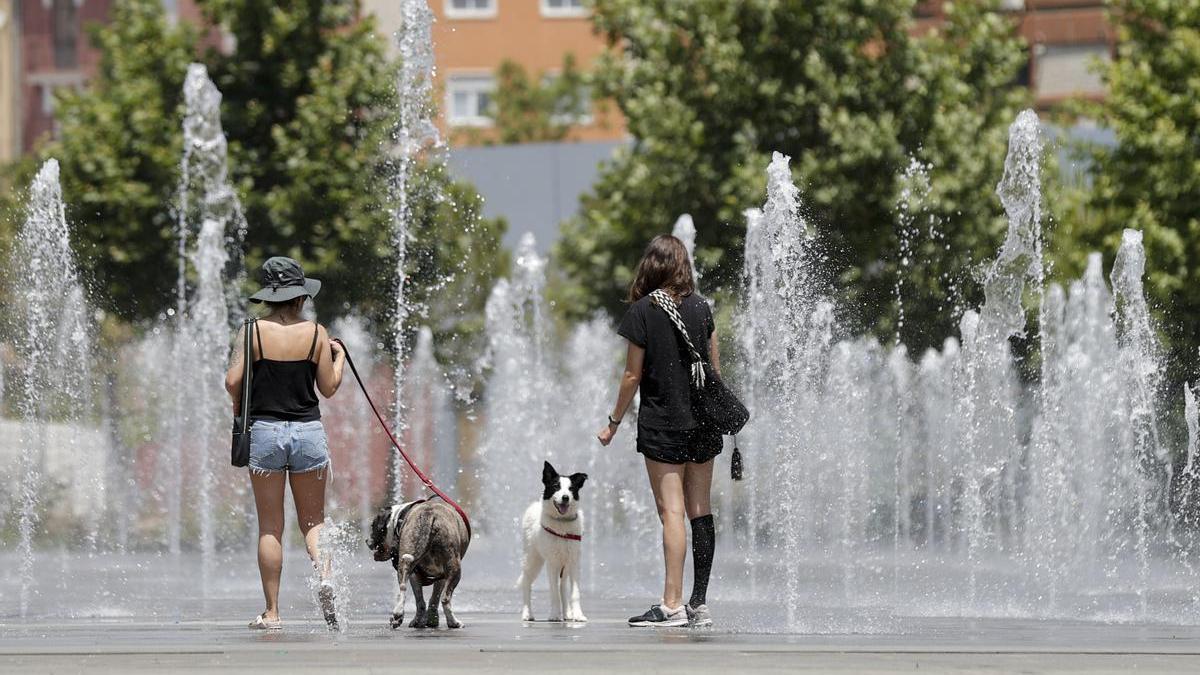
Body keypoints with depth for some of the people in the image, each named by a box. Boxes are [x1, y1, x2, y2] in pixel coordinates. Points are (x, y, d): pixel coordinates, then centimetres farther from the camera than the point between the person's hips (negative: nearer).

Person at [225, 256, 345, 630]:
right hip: (308, 431, 1)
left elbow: (233, 381, -9)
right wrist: (339, 356, 22)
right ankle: (324, 574, -18)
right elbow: (329, 387, 4)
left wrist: (238, 406, 12)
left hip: (265, 431, -1)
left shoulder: (253, 332, -4)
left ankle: (272, 612, 3)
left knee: (270, 528, 4)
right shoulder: (316, 333, -1)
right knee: (312, 520, 11)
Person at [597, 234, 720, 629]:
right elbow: (715, 369, 10)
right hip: (703, 424, 5)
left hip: (663, 426, -5)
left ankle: (672, 605, -14)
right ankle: (700, 604, 8)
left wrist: (614, 422, 5)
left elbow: (633, 375, -6)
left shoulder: (642, 311, -7)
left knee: (671, 512, -8)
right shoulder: (701, 308, 5)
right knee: (700, 511, 7)